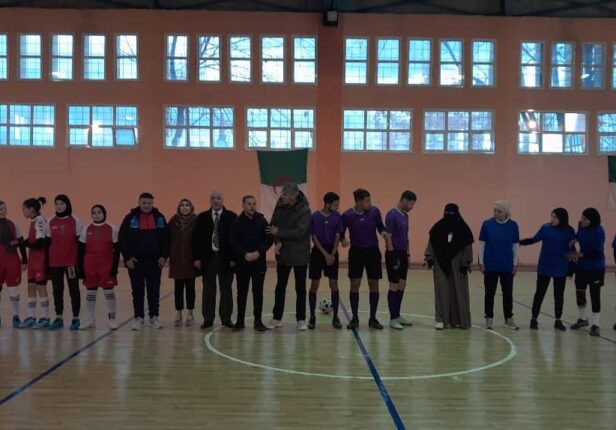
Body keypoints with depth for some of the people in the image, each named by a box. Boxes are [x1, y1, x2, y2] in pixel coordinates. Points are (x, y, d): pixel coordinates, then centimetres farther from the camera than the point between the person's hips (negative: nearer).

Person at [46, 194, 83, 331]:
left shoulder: (75, 221, -2)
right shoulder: (51, 222, 7)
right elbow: (48, 243, 10)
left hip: (72, 262, -3)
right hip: (55, 262, 3)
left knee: (74, 290, 2)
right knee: (57, 290, 8)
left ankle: (75, 319, 9)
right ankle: (58, 318, 18)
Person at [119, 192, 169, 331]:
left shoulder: (159, 217, 5)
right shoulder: (130, 218, 0)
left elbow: (166, 238, 6)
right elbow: (122, 239, -2)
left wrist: (164, 256, -3)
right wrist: (127, 257, -9)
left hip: (154, 262, 1)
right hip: (135, 261, -1)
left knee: (154, 291, 5)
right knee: (137, 291, 5)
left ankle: (154, 317, 14)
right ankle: (138, 318, 14)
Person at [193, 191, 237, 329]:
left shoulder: (231, 217, 0)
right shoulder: (202, 217, 6)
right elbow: (197, 238, 5)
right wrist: (197, 258, -3)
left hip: (225, 258, -1)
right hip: (208, 257, 2)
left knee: (226, 289, 6)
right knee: (208, 289, 7)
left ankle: (226, 318, 15)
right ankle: (208, 319, 14)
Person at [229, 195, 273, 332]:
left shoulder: (262, 221, 1)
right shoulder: (237, 222, 0)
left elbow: (270, 239, -1)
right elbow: (232, 241, -4)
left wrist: (259, 252, -13)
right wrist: (245, 254, -14)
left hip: (259, 262, 0)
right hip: (242, 262, 0)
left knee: (258, 292, 4)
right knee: (241, 292, 6)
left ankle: (258, 321, 11)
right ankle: (240, 321, 14)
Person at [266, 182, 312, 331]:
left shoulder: (304, 210, -17)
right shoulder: (280, 205, -2)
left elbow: (300, 232, -24)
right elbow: (273, 225, 1)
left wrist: (279, 232, -19)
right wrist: (278, 242, -15)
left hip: (300, 255, -4)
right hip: (283, 253, 4)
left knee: (300, 288, 6)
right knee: (280, 286, 12)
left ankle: (301, 319, 17)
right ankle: (277, 318, 23)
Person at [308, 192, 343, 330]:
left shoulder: (337, 216, -2)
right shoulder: (315, 216, -10)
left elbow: (337, 237, 1)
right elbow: (314, 238, -8)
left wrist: (332, 254, -9)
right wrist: (325, 254, -12)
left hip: (332, 252, 2)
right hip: (318, 252, -2)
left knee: (334, 285, 1)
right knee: (314, 285, 2)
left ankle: (335, 317, 8)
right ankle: (312, 317, 12)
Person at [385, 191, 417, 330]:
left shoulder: (405, 215, 12)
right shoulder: (391, 215, -14)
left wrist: (407, 253, 15)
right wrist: (393, 258, -18)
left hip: (403, 254, 8)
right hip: (394, 254, -8)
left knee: (402, 285, 12)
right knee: (394, 286, -3)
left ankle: (397, 315, 22)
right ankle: (393, 318, 5)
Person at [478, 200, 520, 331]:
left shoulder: (513, 225, -3)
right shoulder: (487, 224, -7)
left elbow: (516, 245, 3)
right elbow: (482, 243, -2)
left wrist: (515, 263, 3)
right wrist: (481, 262, -3)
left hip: (507, 266, 1)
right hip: (490, 265, -1)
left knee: (508, 293, 10)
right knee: (490, 292, 6)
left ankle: (509, 318, 23)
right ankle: (489, 318, 17)